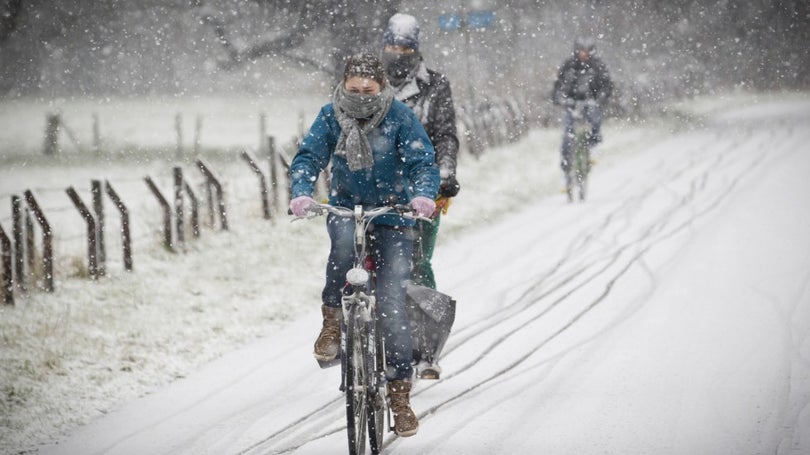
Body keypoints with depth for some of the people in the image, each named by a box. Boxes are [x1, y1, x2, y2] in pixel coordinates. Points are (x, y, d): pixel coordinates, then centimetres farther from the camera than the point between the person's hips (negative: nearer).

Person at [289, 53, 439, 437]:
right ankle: (332, 320, -16)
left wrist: (423, 195, -35)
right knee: (344, 239, -37)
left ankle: (400, 392, -1)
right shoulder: (330, 116, -5)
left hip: (393, 214, -1)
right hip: (345, 206, 1)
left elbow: (423, 161, -14)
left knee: (392, 301, -9)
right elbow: (308, 157, -9)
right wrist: (301, 193, -30)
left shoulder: (399, 117, -10)